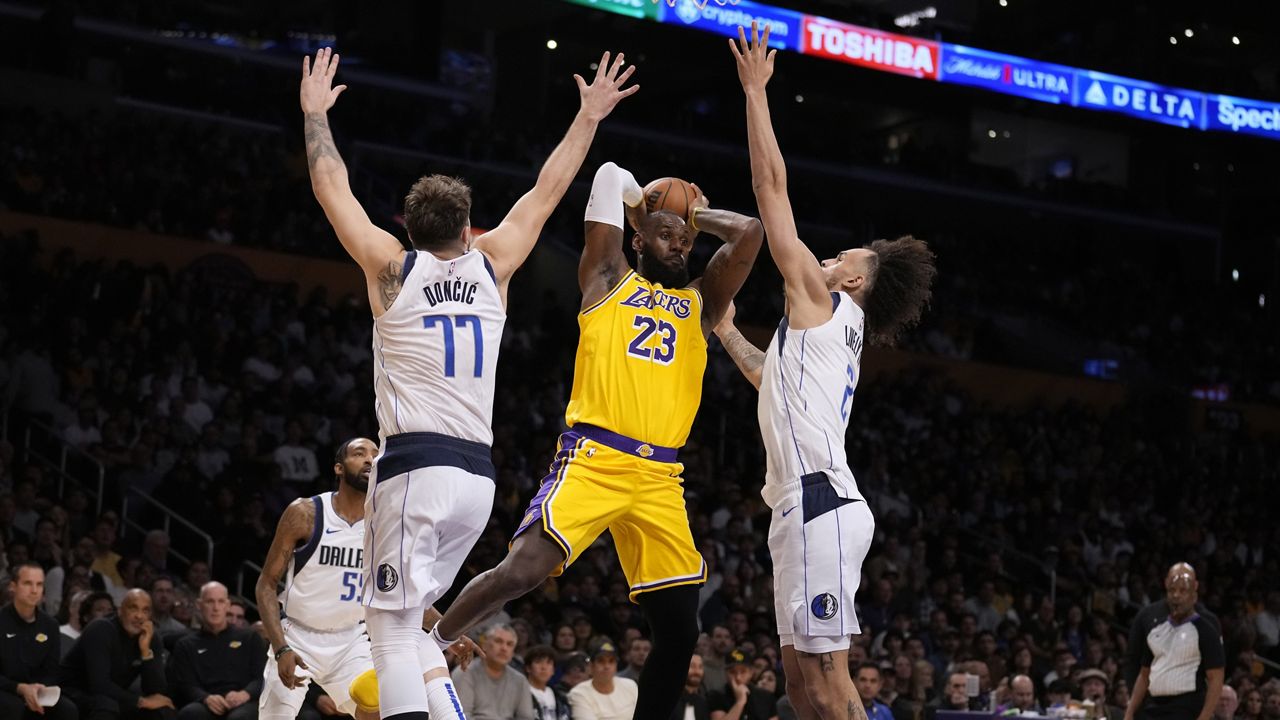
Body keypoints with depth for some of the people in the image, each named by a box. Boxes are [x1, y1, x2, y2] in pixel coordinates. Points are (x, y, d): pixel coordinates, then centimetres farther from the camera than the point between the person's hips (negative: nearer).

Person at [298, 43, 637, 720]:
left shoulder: (392, 266, 2)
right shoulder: (490, 266, 10)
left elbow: (332, 188, 11)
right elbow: (545, 192, 22)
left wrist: (315, 113, 24)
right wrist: (588, 117, 30)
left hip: (415, 467, -5)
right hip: (478, 474, 5)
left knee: (394, 628, -8)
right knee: (406, 619, 19)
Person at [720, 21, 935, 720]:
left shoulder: (820, 297, 1)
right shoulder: (841, 334, 25)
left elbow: (773, 186, -1)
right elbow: (778, 382, 46)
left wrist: (755, 90, 4)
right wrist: (727, 334, 51)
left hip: (819, 504, -10)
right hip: (809, 506, 10)